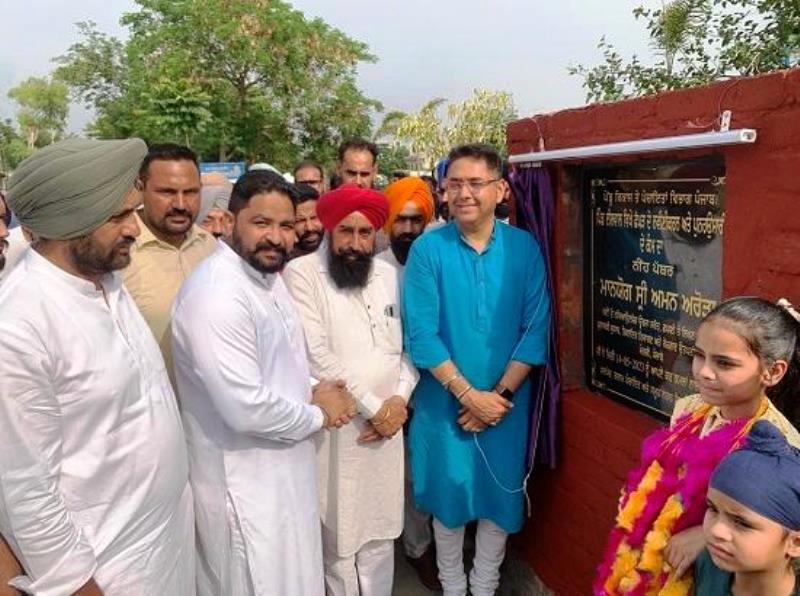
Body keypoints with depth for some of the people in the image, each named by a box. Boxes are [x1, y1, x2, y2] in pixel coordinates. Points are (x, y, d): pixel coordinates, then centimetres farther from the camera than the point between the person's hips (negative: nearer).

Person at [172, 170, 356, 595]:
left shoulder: (268, 275, 5)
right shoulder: (216, 292, -26)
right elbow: (246, 409, -31)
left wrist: (317, 391, -3)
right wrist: (318, 414, -14)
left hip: (282, 470, 9)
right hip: (246, 485, -9)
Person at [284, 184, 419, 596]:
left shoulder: (388, 274, 8)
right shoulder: (301, 273, -8)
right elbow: (316, 355, -16)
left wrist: (399, 399, -7)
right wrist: (372, 407, -12)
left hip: (387, 427, 4)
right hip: (337, 428, -4)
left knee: (380, 534, 15)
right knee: (339, 538, 7)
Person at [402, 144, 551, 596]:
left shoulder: (524, 248, -4)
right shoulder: (428, 249, -10)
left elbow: (536, 330, -5)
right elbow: (421, 335, -12)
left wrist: (499, 393, -12)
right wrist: (470, 394, -15)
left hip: (507, 401, 2)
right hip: (444, 401, -1)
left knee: (501, 494, 14)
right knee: (449, 494, 14)